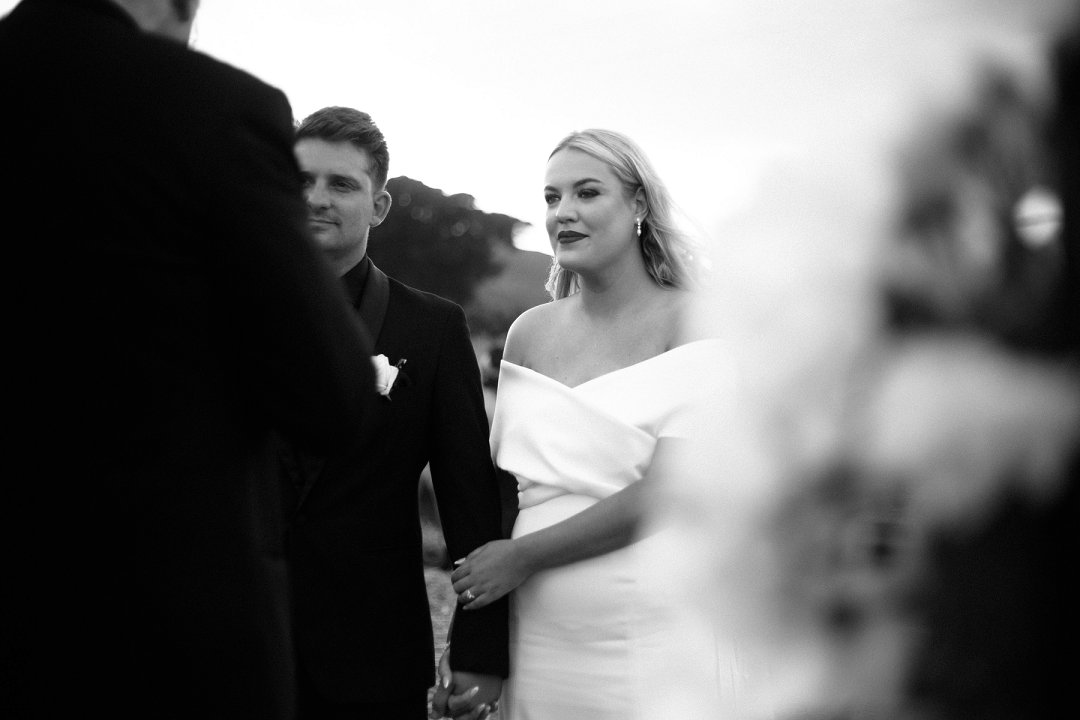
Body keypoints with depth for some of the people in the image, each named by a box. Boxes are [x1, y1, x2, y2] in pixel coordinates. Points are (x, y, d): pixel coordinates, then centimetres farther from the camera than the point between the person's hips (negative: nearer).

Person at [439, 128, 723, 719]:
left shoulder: (690, 320, -7)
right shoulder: (530, 331, 6)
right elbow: (501, 476, 10)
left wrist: (523, 555, -10)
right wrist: (465, 628, 3)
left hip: (643, 637, -3)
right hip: (534, 636, 4)